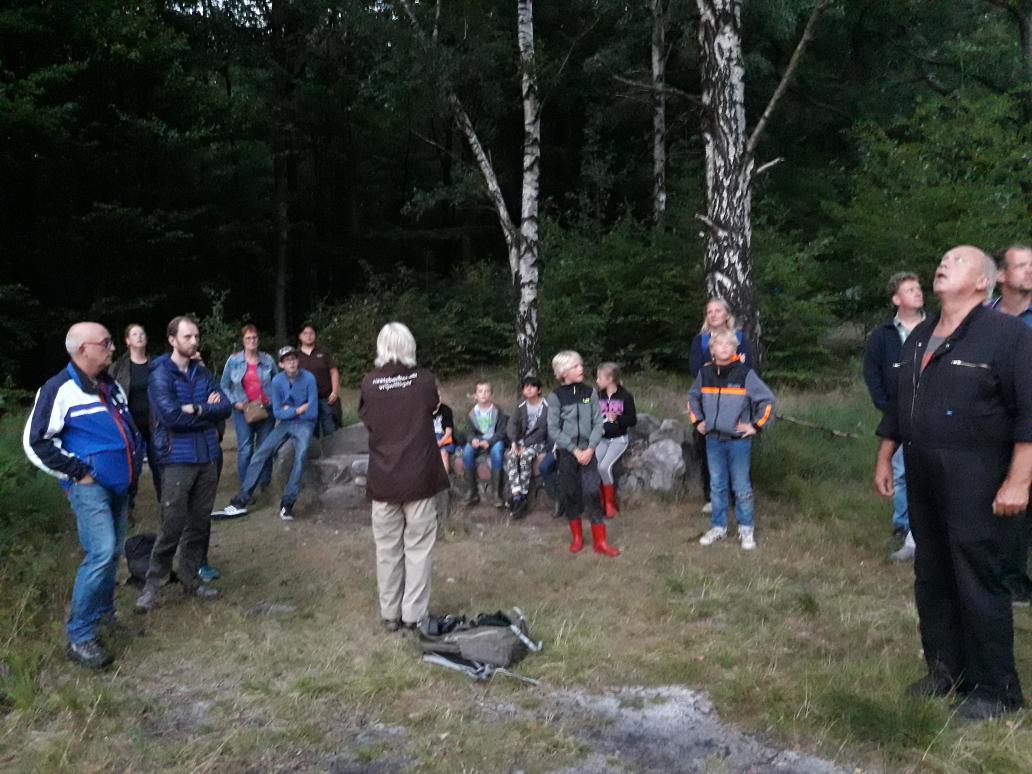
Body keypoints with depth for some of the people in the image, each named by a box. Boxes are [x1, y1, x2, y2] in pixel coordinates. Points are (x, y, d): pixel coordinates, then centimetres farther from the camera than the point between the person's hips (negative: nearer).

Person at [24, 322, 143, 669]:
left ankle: (103, 615, 31)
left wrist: (137, 459, 17)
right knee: (101, 553, -16)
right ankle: (79, 638, -7)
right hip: (89, 486, -8)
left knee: (113, 552, 14)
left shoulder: (111, 385, 13)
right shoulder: (60, 389, -12)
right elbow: (36, 441, -12)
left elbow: (129, 424, 27)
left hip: (119, 483, 8)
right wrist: (77, 471, -13)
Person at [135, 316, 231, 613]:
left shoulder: (203, 373, 10)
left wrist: (197, 410, -15)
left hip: (208, 457, 6)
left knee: (199, 522, 11)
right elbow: (171, 415, -20)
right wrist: (208, 413, -8)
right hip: (177, 460, -6)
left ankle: (190, 578, 23)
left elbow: (226, 407, 1)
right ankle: (152, 583, 11)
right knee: (172, 525, -4)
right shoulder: (160, 375, -8)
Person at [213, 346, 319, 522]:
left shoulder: (308, 379, -15)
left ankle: (287, 503, -27)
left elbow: (312, 413, -15)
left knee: (301, 454, -31)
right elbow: (277, 412, -2)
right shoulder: (277, 380, -4)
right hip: (284, 423, 4)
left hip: (305, 424, -4)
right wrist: (299, 409, -11)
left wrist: (289, 410, -4)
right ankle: (240, 502, -6)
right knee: (260, 454, -10)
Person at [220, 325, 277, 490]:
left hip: (266, 410, 1)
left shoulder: (268, 360, 3)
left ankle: (265, 484, 18)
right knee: (245, 450, -4)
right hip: (243, 410, -1)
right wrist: (235, 402, -5)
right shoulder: (233, 360, 1)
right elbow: (224, 386, 6)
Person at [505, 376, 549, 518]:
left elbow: (543, 430, -13)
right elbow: (512, 424, 1)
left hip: (539, 441, -4)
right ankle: (516, 495, -33)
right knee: (510, 455, -27)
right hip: (523, 440, 4)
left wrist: (525, 445, -19)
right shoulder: (521, 406, 9)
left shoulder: (546, 406, -7)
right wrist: (514, 442, -18)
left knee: (525, 456, -34)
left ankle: (522, 497, -26)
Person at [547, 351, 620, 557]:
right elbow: (553, 430, -6)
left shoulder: (590, 393, 2)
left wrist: (590, 448, -12)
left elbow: (598, 423, 1)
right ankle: (577, 537, 23)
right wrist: (575, 450, -12)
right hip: (566, 452, -1)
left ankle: (600, 541, 1)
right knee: (569, 494, 6)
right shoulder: (555, 396, -5)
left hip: (587, 451, 1)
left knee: (593, 493, -6)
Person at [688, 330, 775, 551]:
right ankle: (718, 527, 24)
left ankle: (746, 529, 17)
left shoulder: (745, 373, -9)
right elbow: (692, 397, 20)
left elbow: (767, 399, -4)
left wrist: (756, 425, -6)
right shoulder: (705, 373, 3)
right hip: (713, 440, 4)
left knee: (741, 487, 3)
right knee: (717, 486, 12)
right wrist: (697, 421, 12)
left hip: (738, 440, -3)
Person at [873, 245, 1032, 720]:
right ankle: (945, 671, 29)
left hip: (976, 485, -7)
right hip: (923, 482, 8)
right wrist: (883, 461, 18)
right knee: (931, 580, 14)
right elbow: (897, 406, 19)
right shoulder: (919, 338, 13)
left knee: (979, 587, -1)